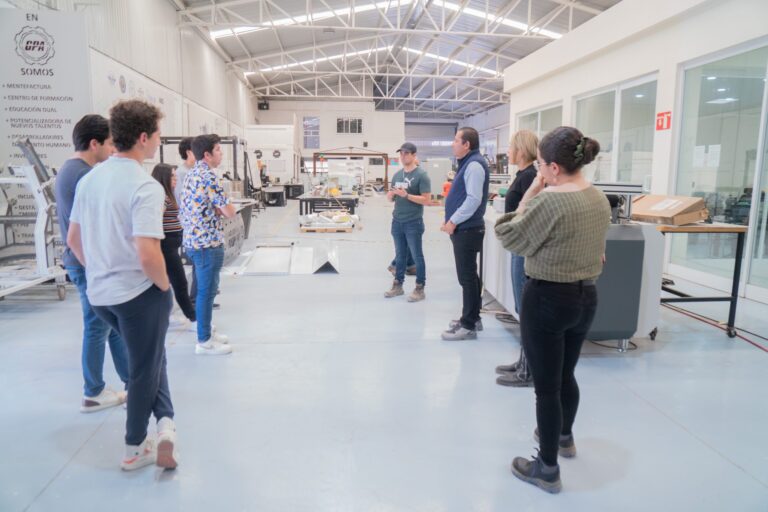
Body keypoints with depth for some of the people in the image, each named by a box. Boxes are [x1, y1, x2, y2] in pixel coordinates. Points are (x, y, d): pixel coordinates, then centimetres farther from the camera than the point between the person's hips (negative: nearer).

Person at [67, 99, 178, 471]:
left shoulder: (89, 179, 4)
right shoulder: (145, 187, -21)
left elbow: (73, 240, 12)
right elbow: (148, 255, -29)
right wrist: (164, 286, -11)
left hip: (99, 294, 8)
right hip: (138, 294, -7)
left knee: (148, 359, 24)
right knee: (144, 369, 12)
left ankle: (165, 423, 17)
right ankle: (135, 448, 25)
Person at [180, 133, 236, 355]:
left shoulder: (191, 174, 12)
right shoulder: (208, 176, -17)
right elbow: (229, 211, -18)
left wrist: (215, 209, 3)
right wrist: (221, 207, 3)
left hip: (193, 240, 10)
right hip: (207, 242, -9)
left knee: (204, 289, 18)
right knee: (206, 291, -1)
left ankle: (206, 331, 29)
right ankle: (204, 341, 8)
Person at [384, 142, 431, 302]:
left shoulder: (421, 175, -8)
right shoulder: (397, 174, 11)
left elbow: (427, 200, -14)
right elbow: (390, 198, 16)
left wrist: (406, 195, -21)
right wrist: (391, 194, -8)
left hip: (413, 223, -6)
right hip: (397, 221, 6)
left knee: (417, 256, 2)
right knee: (400, 255, 14)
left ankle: (420, 288, 9)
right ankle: (398, 285, 23)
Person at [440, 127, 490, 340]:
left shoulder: (474, 164, -16)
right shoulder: (468, 163, 17)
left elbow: (474, 200, -24)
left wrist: (453, 221, -17)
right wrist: (451, 221, 14)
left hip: (467, 230, -10)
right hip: (463, 228, 10)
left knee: (467, 277, -6)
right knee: (468, 276, 15)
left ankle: (468, 326, 0)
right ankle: (472, 318, 26)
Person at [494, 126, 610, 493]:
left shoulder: (549, 200, -23)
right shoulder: (600, 199, 5)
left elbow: (510, 237, -11)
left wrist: (530, 194, -8)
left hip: (547, 298, -8)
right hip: (586, 296, 8)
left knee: (546, 385, 4)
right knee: (566, 375, 26)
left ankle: (547, 469, 18)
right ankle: (564, 437, 47)